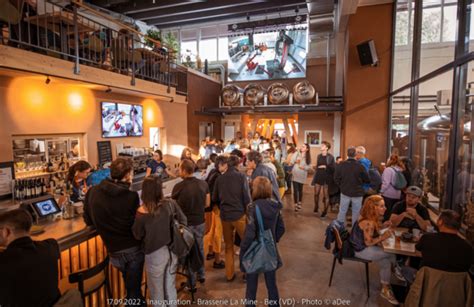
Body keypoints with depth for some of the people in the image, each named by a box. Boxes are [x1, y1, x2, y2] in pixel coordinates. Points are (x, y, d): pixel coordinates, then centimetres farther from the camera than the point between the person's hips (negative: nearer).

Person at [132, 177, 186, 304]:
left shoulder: (141, 213, -24)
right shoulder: (171, 204, -16)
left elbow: (137, 236, -7)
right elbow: (184, 222, -3)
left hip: (155, 255, -3)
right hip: (172, 251, 3)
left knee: (157, 290, 22)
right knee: (171, 287, 26)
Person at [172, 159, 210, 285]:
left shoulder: (178, 187, -19)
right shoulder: (203, 184, -8)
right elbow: (207, 204, 2)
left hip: (185, 224, -3)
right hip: (200, 222, 4)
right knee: (200, 248, 22)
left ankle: (191, 282, 25)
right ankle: (201, 275, 37)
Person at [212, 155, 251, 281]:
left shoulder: (219, 178, 1)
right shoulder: (241, 177, -8)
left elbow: (214, 198, 6)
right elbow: (247, 197, -10)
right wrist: (249, 213, 5)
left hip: (225, 216, 4)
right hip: (239, 215, -4)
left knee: (228, 246, 17)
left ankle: (229, 274, 25)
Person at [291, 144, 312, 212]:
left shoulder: (308, 157, -1)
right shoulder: (296, 154, -2)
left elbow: (309, 166, -1)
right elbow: (291, 162, -2)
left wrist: (304, 167, -18)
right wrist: (295, 161, -22)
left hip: (302, 175, 1)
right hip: (295, 174, -1)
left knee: (300, 189, 14)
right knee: (295, 190, -4)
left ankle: (299, 203, 32)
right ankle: (296, 204, 5)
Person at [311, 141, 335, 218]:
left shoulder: (330, 157, -7)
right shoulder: (319, 156, 8)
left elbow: (333, 168, -9)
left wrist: (325, 166, -21)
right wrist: (314, 177, 11)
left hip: (326, 178, -4)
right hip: (318, 177, 4)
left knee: (326, 195, 4)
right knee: (316, 194, 7)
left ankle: (325, 211, 16)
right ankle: (316, 207, 29)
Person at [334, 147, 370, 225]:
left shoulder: (341, 165, -11)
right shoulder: (360, 166, -17)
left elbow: (336, 178, -3)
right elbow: (367, 180, -6)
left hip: (345, 192, 2)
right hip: (357, 192, -2)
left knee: (342, 211, 12)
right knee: (356, 213, 12)